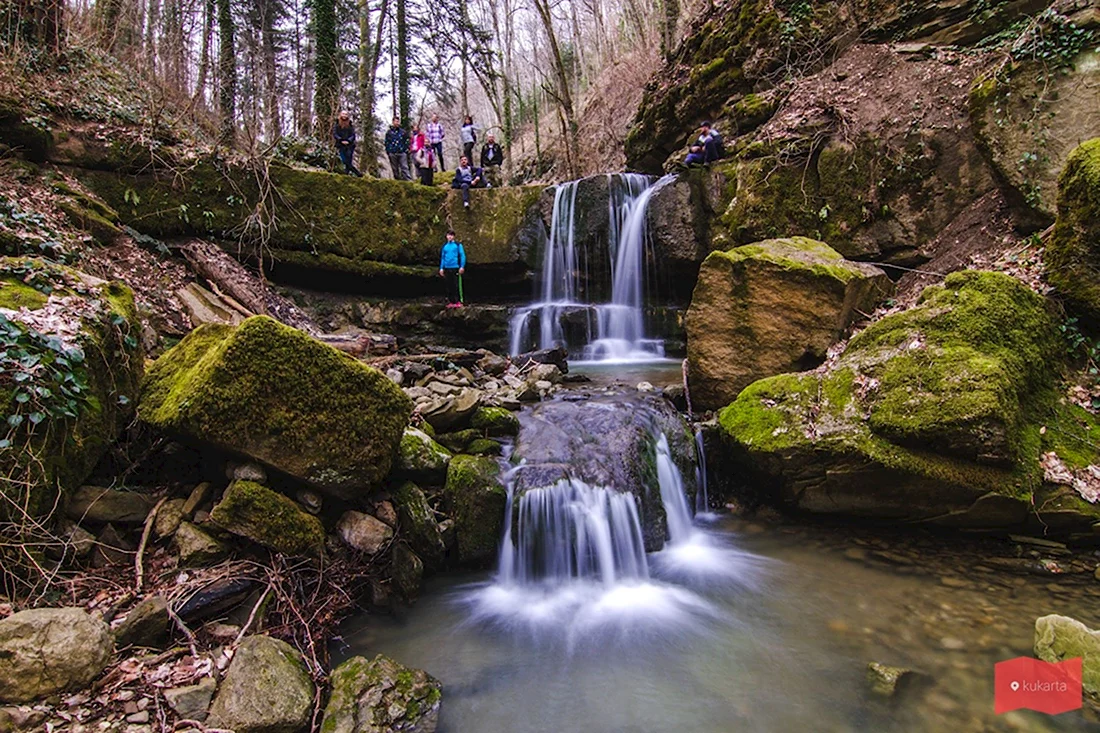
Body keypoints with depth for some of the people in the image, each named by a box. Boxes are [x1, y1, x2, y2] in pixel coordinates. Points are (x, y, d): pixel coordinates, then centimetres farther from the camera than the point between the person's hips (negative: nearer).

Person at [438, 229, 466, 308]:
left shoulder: (458, 245, 1)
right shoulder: (445, 246, 12)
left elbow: (462, 256, -2)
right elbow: (442, 257, 17)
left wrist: (462, 266, -10)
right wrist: (441, 268, 10)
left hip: (455, 268, -4)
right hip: (447, 268, 4)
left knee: (456, 285, -6)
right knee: (449, 286, 6)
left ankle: (458, 302, -3)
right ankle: (450, 302, 11)